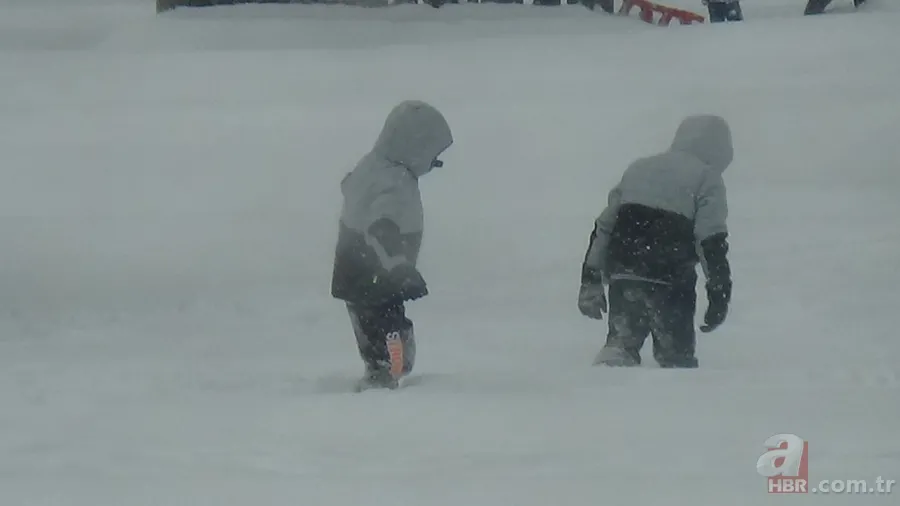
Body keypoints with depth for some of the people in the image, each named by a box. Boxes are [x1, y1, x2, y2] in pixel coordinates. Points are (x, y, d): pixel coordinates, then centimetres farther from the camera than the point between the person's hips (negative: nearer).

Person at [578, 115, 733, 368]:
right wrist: (719, 294, -8)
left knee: (622, 342, 12)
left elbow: (603, 227, 18)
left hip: (622, 277, 5)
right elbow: (711, 242, -10)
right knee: (677, 355, 10)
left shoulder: (638, 168, 20)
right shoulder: (707, 178, 1)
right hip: (670, 285, -5)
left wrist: (591, 280, 21)